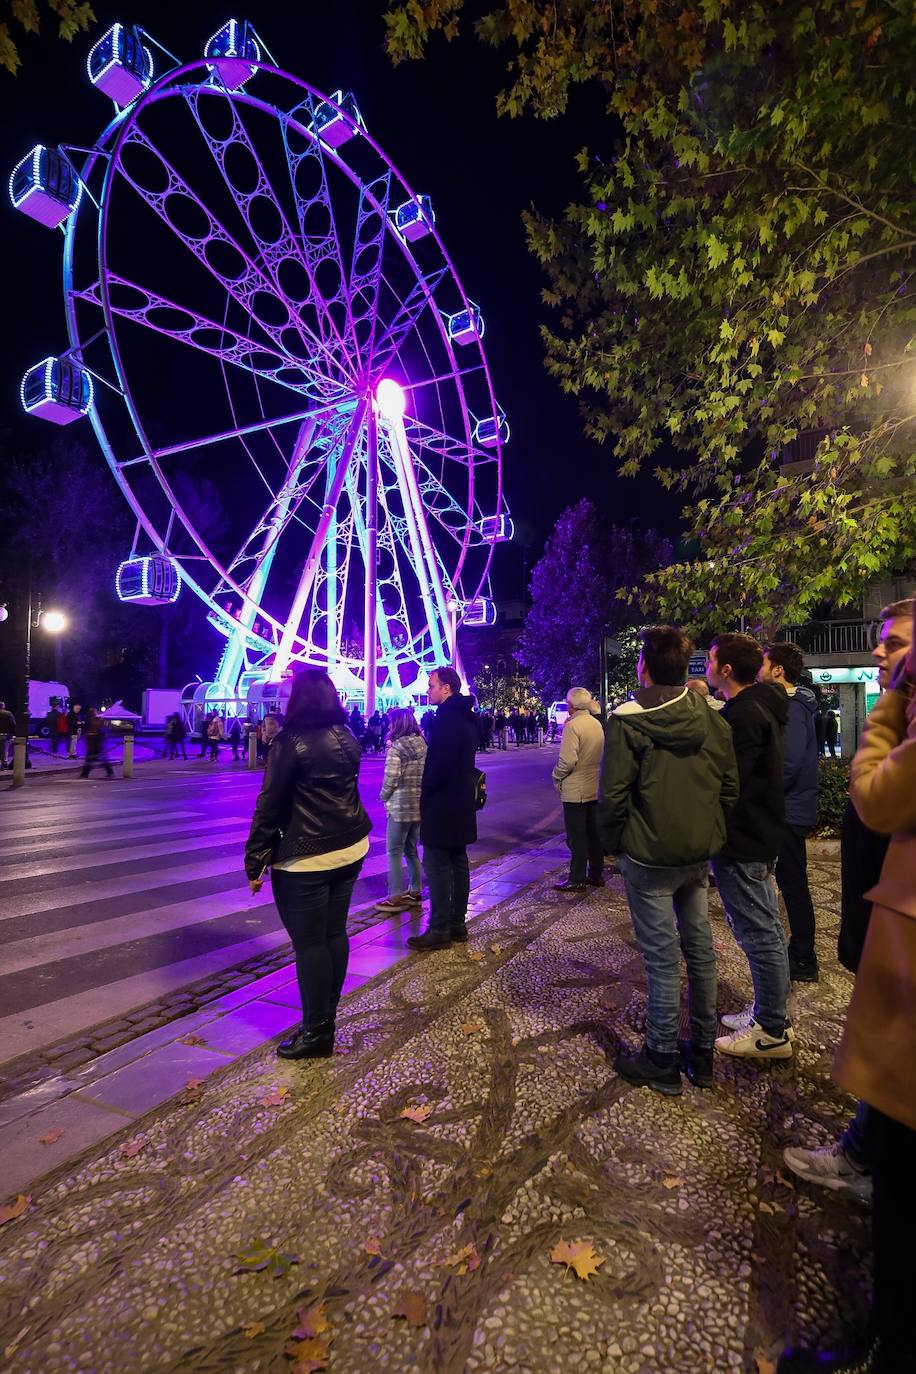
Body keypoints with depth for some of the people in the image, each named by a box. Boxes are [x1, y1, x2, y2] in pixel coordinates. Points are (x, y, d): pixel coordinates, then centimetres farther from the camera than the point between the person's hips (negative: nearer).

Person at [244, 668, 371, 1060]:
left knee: (309, 944, 3)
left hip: (305, 858, -7)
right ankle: (327, 1016, 28)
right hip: (350, 848, 7)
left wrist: (255, 861, -6)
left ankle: (317, 1031, 14)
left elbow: (270, 806, -12)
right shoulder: (346, 738, 7)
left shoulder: (290, 742, -13)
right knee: (335, 934, 15)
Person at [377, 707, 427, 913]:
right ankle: (414, 892, 25)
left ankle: (395, 898, 5)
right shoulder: (423, 745, 6)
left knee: (394, 852, 2)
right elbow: (424, 773, 8)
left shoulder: (396, 748, -14)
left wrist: (384, 797, 1)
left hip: (400, 806, -7)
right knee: (411, 850, 18)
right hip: (420, 805, 7)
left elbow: (391, 778, -15)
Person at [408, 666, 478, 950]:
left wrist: (426, 792, -10)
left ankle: (439, 930, 2)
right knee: (458, 863, 14)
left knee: (437, 867, -3)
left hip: (442, 803, -10)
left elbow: (439, 763, -24)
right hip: (462, 801, 10)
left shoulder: (446, 717, -18)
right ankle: (457, 922, 23)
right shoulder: (465, 716, 13)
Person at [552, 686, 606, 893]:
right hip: (594, 788, 8)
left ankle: (577, 880, 5)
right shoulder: (597, 724, 8)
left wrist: (556, 776, -7)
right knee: (593, 833, 15)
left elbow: (567, 760, -24)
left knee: (576, 837, -1)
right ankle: (596, 874, 24)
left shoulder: (573, 726, -18)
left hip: (574, 790, -8)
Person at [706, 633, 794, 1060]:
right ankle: (769, 1013, 34)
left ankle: (771, 1032, 14)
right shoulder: (762, 707, 11)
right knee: (764, 929, 19)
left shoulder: (743, 715, -22)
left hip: (742, 841, -11)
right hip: (761, 835, 11)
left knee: (758, 933, 0)